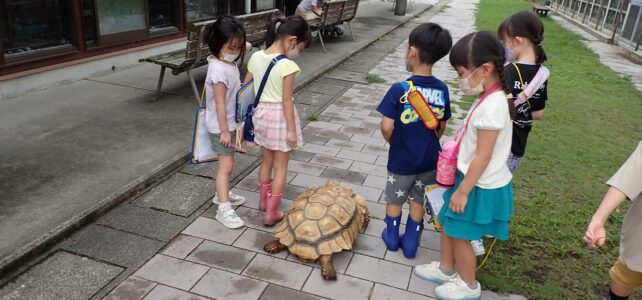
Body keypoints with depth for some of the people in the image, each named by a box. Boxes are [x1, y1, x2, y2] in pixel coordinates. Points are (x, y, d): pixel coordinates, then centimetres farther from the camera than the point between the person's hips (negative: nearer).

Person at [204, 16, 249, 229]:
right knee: (226, 165, -8)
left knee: (225, 162, 21)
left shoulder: (229, 62, 0)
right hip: (221, 126, -9)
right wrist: (224, 131, -22)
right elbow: (220, 103, -25)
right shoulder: (220, 70, -26)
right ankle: (224, 209, -3)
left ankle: (222, 193, 38)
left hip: (230, 122, 10)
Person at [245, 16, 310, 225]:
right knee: (281, 167, 9)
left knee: (267, 161, 23)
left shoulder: (256, 57, -2)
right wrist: (291, 130, -12)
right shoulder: (287, 65, -21)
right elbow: (287, 101, -19)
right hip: (280, 116, -6)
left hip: (261, 113, 6)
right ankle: (271, 213, 15)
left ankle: (263, 201, 39)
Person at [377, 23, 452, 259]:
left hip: (401, 159, -3)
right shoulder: (442, 90, -7)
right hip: (428, 159, 4)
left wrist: (394, 142, -2)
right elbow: (442, 127, 2)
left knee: (394, 200, 19)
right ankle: (410, 245, 32)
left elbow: (386, 127, -23)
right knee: (417, 203, 19)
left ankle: (392, 238, 38)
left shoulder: (399, 89, -22)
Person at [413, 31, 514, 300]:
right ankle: (446, 269, 42)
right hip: (472, 178, 9)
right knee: (447, 224, 21)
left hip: (481, 186, -9)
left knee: (460, 235, 9)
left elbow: (483, 157, -26)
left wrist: (463, 191, -18)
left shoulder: (491, 106, -28)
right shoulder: (490, 98, 2)